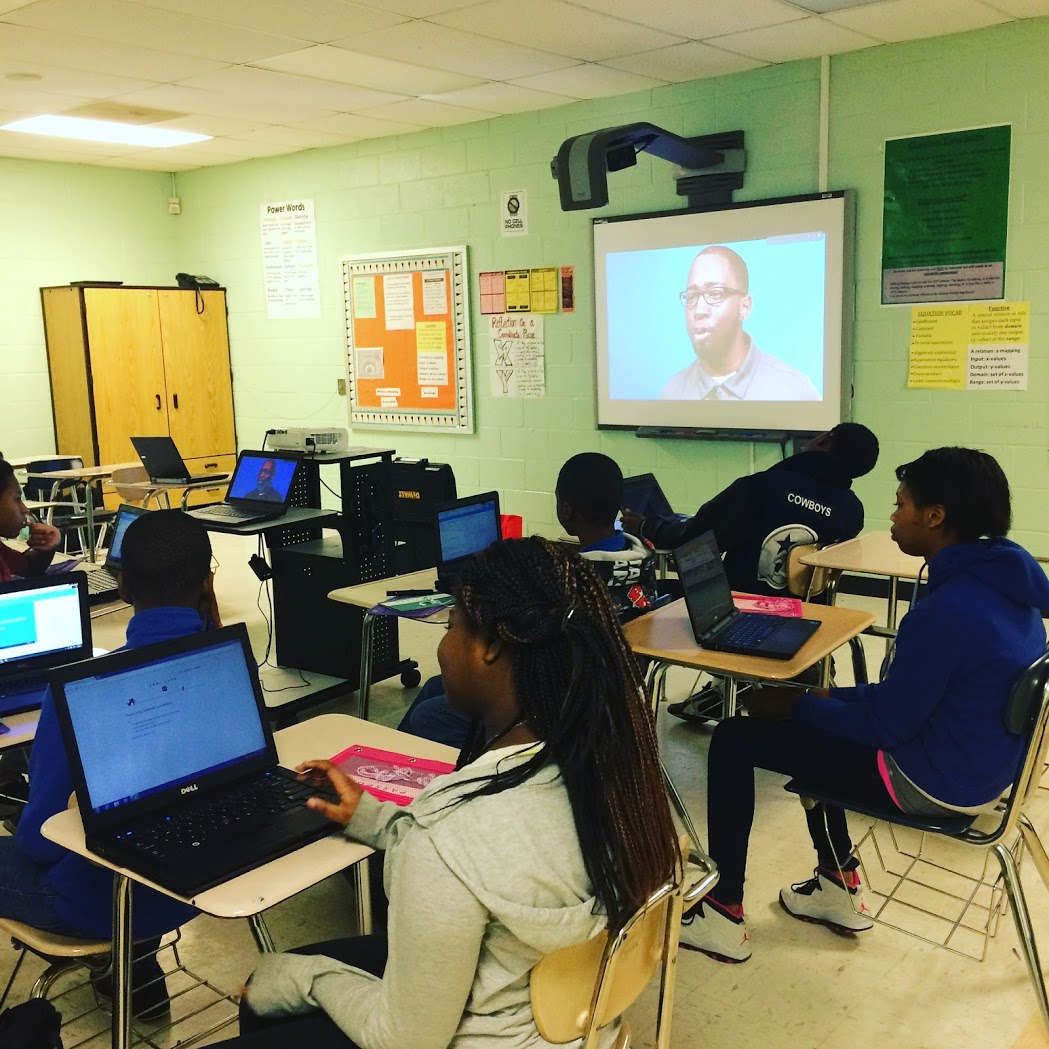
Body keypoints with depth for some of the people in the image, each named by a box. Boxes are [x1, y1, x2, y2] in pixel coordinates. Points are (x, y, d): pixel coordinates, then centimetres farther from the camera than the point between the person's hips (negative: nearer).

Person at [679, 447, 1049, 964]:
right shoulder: (1002, 581, 1)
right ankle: (840, 887, 30)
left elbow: (889, 725, -22)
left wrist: (797, 705, -8)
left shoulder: (945, 611, -29)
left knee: (733, 740, -2)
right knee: (818, 718, 27)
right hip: (981, 761, 10)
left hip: (935, 780, -9)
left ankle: (723, 915, 10)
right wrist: (828, 697, 7)